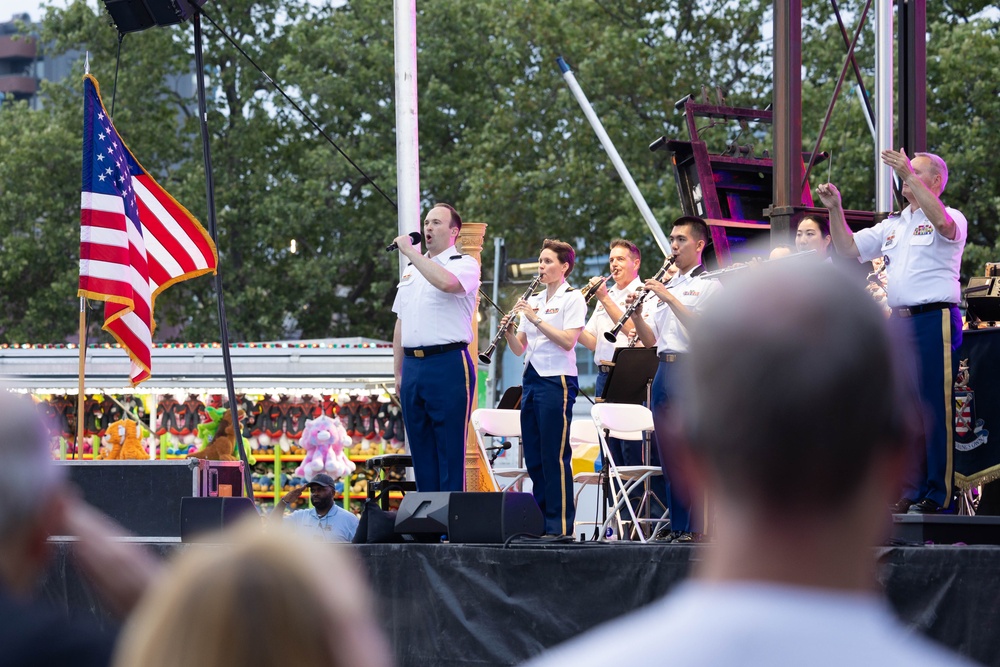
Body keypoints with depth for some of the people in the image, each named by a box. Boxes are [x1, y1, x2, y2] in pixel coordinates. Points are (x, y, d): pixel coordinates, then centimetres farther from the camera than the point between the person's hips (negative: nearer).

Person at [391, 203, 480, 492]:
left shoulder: (464, 264, -1)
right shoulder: (411, 271, 20)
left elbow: (446, 282, -26)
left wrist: (410, 252, -16)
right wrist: (398, 373, 16)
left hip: (448, 366, -7)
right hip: (412, 367, 7)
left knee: (450, 449, -6)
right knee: (421, 450, 8)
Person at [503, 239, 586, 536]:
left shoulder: (572, 298, -2)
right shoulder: (533, 300, 17)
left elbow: (568, 341, -15)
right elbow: (519, 349, 16)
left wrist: (535, 319, -16)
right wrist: (508, 331, -3)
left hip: (557, 381, -7)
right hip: (532, 378, 7)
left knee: (555, 456, -8)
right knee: (533, 456, 7)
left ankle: (560, 524, -6)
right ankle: (540, 520, 12)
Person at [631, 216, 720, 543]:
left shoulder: (708, 283, 0)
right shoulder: (668, 285, 21)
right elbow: (651, 340, 19)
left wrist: (670, 299, -17)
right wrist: (636, 316, 1)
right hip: (664, 370, 7)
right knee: (668, 452, 6)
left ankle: (698, 527, -9)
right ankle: (676, 524, 10)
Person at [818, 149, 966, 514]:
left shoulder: (952, 219, 0)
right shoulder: (893, 225, 21)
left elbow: (942, 222, -25)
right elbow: (849, 248, 21)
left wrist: (908, 174, -29)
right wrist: (835, 210, 6)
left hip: (935, 320, -7)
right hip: (898, 320, 7)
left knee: (935, 408, -8)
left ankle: (938, 495, -7)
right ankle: (911, 491, 11)